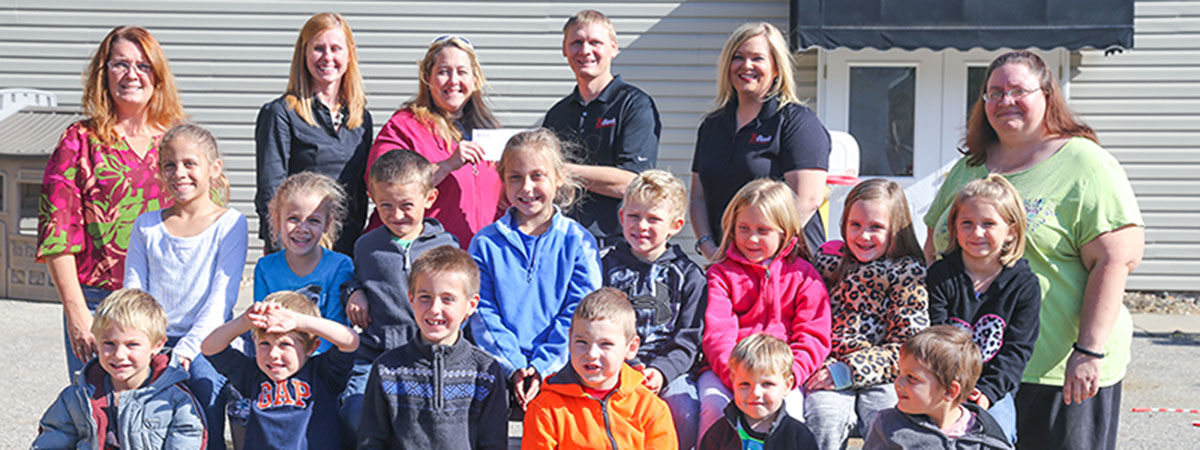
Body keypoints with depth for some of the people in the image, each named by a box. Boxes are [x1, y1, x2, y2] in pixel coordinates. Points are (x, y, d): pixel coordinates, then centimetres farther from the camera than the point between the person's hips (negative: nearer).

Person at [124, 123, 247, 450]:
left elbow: (221, 299, -6)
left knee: (205, 378, -33)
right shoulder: (147, 226, 13)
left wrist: (185, 350, -17)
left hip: (205, 344, -3)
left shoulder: (229, 223, 1)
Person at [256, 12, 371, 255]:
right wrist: (278, 250, -13)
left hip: (349, 251, 4)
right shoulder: (280, 113, -1)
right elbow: (269, 191, -6)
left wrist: (361, 246, 12)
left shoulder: (362, 118, 15)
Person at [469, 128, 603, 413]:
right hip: (503, 369, 1)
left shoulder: (578, 242, 6)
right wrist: (515, 367, -11)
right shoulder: (486, 243, 10)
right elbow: (484, 314, 4)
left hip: (559, 366, -1)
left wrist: (542, 366, -12)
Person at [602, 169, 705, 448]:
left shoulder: (688, 275, 10)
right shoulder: (606, 265, 11)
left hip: (670, 366, 0)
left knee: (686, 412, -28)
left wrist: (662, 371, -14)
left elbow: (689, 338, 5)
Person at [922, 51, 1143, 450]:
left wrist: (1090, 352, -18)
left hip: (1059, 373, -5)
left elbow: (1116, 259, -12)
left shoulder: (1085, 165, -5)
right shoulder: (968, 168, 14)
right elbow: (934, 251, 20)